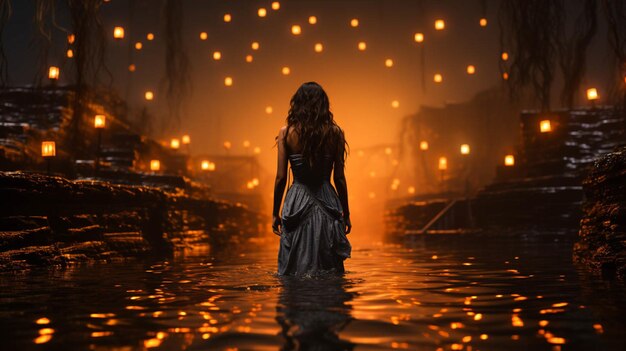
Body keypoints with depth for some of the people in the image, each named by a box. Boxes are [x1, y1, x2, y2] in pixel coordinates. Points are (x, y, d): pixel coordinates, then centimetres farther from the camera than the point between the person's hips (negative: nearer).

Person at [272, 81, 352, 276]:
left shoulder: (286, 132, -2)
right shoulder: (334, 132, -1)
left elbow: (281, 177, -3)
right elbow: (339, 177, 0)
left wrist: (275, 213, 8)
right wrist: (346, 214, 10)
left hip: (297, 203, 0)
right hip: (327, 200, 1)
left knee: (295, 271, 10)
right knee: (330, 271, 11)